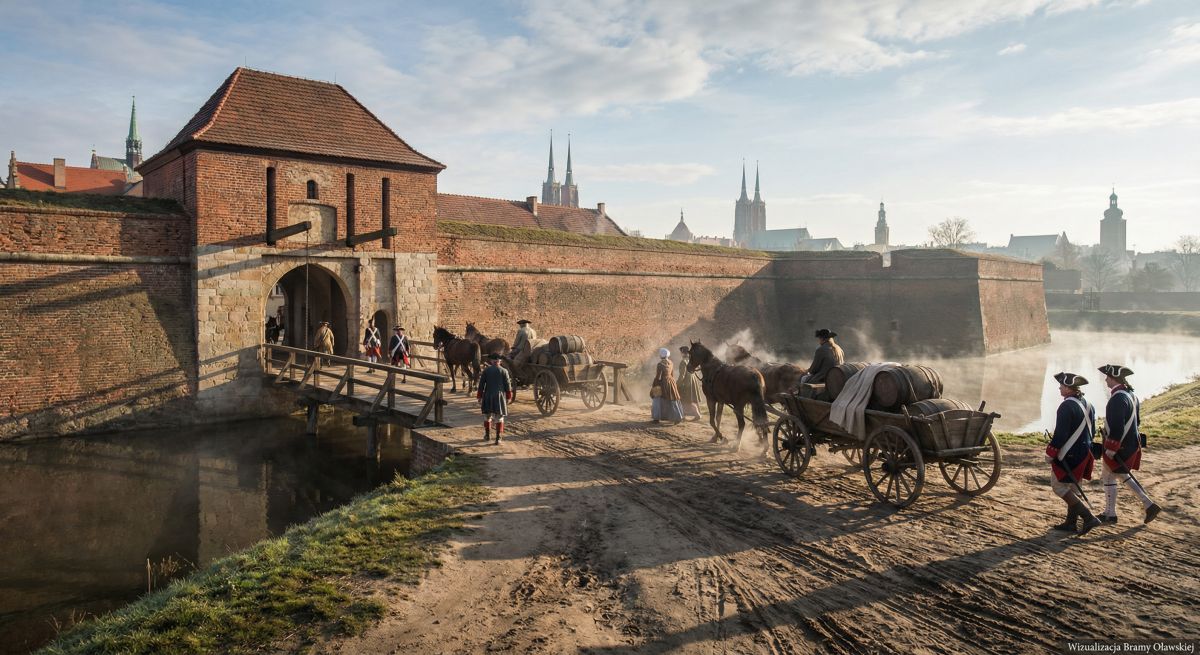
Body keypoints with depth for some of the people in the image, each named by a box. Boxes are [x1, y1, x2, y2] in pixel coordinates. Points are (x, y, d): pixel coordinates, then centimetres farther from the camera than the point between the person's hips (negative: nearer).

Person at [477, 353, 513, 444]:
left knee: (487, 416, 18)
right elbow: (508, 386, -1)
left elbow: (481, 385, 0)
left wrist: (479, 397, 8)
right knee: (499, 418, 3)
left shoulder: (486, 370, -1)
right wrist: (508, 398, 8)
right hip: (500, 397, -1)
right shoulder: (504, 371, -3)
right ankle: (498, 438, -3)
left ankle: (487, 435, 28)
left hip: (488, 396, 1)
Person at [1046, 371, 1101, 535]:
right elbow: (1092, 430, 17)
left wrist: (1050, 453, -14)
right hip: (1084, 452, 9)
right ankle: (1071, 522, 21)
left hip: (1068, 454, -9)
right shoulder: (1088, 404, 8)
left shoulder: (1067, 406, -21)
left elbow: (1060, 434, -22)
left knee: (1058, 485, -1)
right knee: (1075, 487, 15)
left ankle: (1088, 517, -6)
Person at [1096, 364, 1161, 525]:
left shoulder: (1118, 398, -23)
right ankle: (1149, 505, 19)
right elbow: (1136, 420, 17)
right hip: (1131, 443, 10)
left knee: (1108, 477, 4)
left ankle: (1110, 514, 13)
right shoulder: (1131, 394, 8)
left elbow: (1117, 426, -26)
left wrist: (1111, 448, -22)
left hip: (1119, 447, -10)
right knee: (1121, 475, 22)